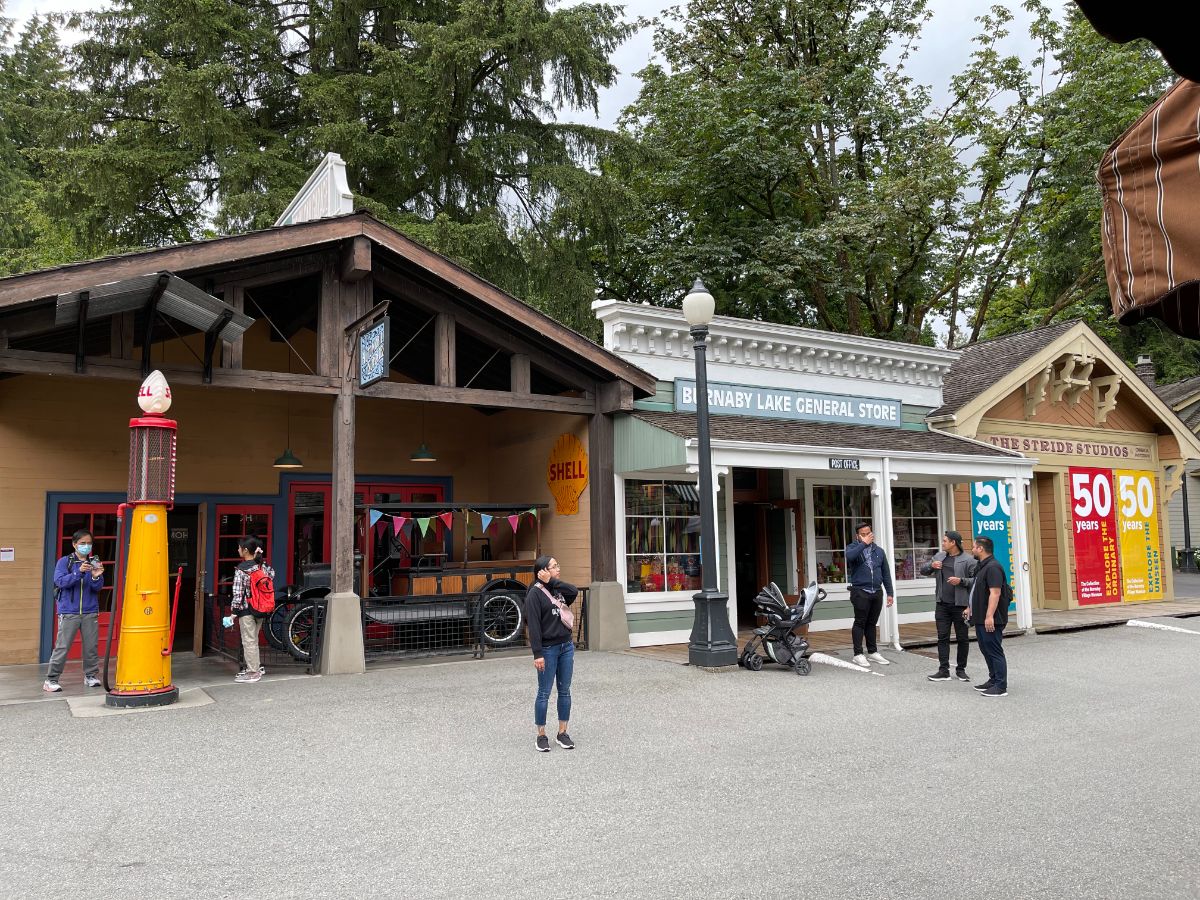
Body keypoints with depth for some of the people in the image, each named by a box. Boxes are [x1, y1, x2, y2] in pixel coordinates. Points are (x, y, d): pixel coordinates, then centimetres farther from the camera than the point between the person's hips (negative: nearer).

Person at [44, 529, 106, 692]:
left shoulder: (94, 563, 8)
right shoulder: (65, 562, 2)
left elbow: (98, 587, 3)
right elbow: (61, 581, -11)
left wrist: (96, 577, -18)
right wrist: (79, 572, -25)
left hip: (90, 612, 3)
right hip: (69, 612, -2)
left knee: (92, 646, 5)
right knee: (62, 647, -4)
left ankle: (91, 675, 19)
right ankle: (51, 680, 4)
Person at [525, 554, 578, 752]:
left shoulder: (557, 589, 9)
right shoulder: (535, 593, -10)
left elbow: (574, 591, -12)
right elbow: (534, 625, -14)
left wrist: (553, 581, -13)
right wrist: (537, 654, -18)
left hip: (566, 646, 6)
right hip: (548, 649, -6)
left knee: (565, 691, 10)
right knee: (544, 693, 2)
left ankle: (562, 733, 19)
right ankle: (541, 736, 13)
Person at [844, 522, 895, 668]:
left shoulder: (878, 551, 13)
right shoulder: (853, 547, -1)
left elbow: (886, 573, 15)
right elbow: (849, 556, -27)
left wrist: (890, 593, 10)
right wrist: (864, 543, -19)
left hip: (877, 592, 5)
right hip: (860, 592, -5)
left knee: (872, 623, 13)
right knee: (860, 623, -3)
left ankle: (872, 652, 21)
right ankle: (858, 654, 2)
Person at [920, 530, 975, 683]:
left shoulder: (968, 560, -7)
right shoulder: (939, 556, 10)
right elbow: (923, 570, 14)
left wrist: (961, 581, -23)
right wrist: (931, 565, -6)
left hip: (960, 605, -4)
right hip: (942, 604, 5)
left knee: (962, 638, 7)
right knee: (942, 637, 4)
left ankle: (961, 669, 19)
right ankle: (944, 670, 6)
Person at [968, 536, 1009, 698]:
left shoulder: (993, 567, -18)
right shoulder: (982, 566, 16)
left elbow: (995, 593, -25)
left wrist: (989, 616, -28)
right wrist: (971, 609, 26)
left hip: (990, 620, -11)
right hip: (981, 618, 11)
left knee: (994, 651, -7)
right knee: (986, 650, 17)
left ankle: (1001, 687, -3)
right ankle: (993, 680, 26)